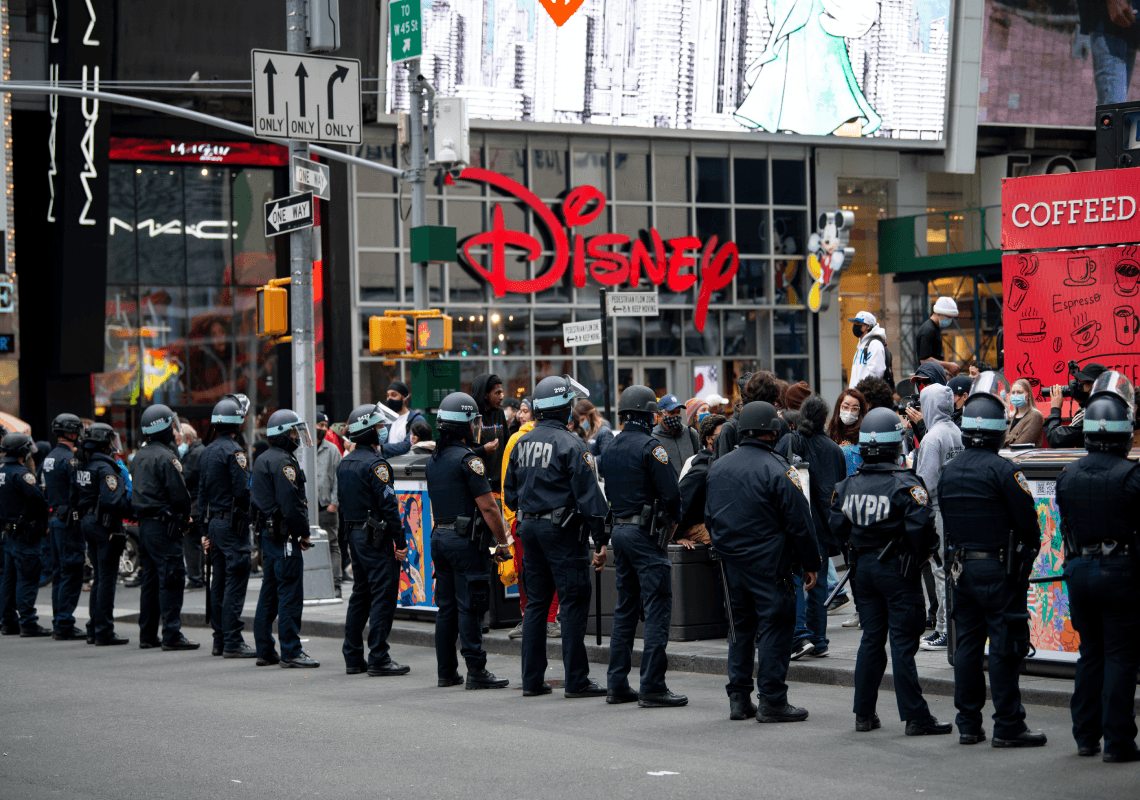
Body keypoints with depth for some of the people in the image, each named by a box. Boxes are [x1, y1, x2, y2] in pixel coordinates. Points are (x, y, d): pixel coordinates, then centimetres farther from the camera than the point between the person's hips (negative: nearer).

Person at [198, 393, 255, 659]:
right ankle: (232, 642, -9)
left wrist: (206, 531, 20)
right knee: (235, 582, -7)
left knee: (220, 582, 13)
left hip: (214, 524, 9)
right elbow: (243, 490, -21)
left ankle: (219, 641, 17)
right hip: (233, 524, -9)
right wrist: (251, 513, -3)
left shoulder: (207, 452, 14)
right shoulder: (233, 451, -14)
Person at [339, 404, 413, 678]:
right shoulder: (375, 464, -15)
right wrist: (400, 542, -16)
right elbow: (388, 505, -18)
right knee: (383, 596, -6)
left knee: (360, 596, 15)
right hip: (376, 537, -9)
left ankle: (353, 658, 17)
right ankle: (378, 658, -7)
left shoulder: (344, 463, 12)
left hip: (354, 534, 9)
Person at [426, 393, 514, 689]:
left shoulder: (434, 460, 12)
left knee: (446, 606, 11)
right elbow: (488, 506, -16)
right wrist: (503, 542, -9)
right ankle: (476, 672, -5)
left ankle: (446, 671, 14)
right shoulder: (468, 459, -14)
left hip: (439, 538, 8)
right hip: (466, 540, -8)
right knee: (469, 607, -6)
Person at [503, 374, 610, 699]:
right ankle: (576, 681, -4)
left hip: (529, 527, 7)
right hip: (561, 528, -7)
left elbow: (510, 494, 16)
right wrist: (600, 540, -14)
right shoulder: (569, 444, -12)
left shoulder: (522, 444, 10)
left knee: (536, 602, 12)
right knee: (574, 602, -3)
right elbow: (588, 494, -15)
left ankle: (532, 679, 14)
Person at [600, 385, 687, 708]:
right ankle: (652, 687, -10)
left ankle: (617, 684, 15)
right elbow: (670, 493, -15)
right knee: (657, 610, -6)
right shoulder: (650, 446, -13)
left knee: (625, 609, 14)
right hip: (646, 532, -8)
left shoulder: (612, 448, 12)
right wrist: (673, 522, 2)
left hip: (619, 531, 8)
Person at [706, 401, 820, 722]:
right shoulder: (777, 470, -14)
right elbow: (799, 523, -12)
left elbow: (709, 517, 16)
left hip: (731, 562, 7)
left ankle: (738, 698, 17)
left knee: (740, 625, 15)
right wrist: (810, 564, -4)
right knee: (775, 626, 0)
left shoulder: (718, 467, 7)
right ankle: (771, 701, -1)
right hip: (769, 564, -7)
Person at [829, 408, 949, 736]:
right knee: (903, 643, -3)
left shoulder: (848, 485, 3)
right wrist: (925, 553, -2)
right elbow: (920, 527, -21)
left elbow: (838, 527, 8)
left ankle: (864, 713, 17)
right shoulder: (905, 484, -16)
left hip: (863, 568, 6)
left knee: (871, 639, 14)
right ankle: (915, 717, 0)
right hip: (897, 569, -6)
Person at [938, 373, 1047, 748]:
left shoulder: (949, 472, 6)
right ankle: (1007, 727, 0)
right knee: (1004, 649, -2)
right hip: (999, 570, -7)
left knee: (967, 644, 11)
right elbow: (1028, 523, -13)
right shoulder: (1002, 470, -15)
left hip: (963, 568, 7)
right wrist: (1028, 555, 4)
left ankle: (968, 725, 15)